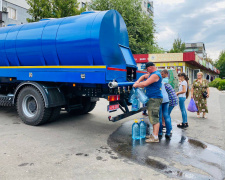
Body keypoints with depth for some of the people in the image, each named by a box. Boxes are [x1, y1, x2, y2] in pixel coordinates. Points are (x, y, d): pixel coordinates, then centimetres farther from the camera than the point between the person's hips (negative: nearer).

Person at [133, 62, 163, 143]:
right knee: (152, 117, 14)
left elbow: (144, 84, -21)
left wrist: (136, 85, -5)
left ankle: (155, 137, -9)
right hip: (151, 98, 11)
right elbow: (143, 76, 30)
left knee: (154, 118, -11)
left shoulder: (155, 75, -16)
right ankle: (154, 134, 23)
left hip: (155, 99, -11)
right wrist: (138, 81, 10)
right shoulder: (152, 74, 18)